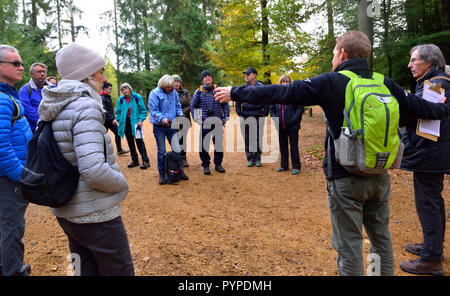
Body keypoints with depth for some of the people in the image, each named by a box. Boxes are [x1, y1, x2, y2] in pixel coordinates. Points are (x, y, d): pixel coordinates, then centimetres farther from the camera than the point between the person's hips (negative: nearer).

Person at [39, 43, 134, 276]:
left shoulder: (52, 109, 6)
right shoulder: (85, 107, -21)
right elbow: (94, 170, -31)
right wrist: (122, 183, -13)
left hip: (66, 211, 9)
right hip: (95, 214, -9)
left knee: (86, 270, 24)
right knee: (120, 271, 9)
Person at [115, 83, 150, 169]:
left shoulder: (137, 97, -5)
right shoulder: (121, 99, 4)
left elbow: (143, 110, -3)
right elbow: (118, 111, 12)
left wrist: (140, 120, -12)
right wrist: (120, 121, 3)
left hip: (135, 122, -4)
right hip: (126, 123, 4)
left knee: (139, 141, -9)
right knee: (130, 142, 10)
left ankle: (145, 161, -4)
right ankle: (135, 160, 21)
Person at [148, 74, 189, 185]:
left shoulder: (174, 92, 5)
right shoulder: (155, 93, -10)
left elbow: (177, 106, 15)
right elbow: (153, 110, -14)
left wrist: (180, 113, -6)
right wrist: (163, 119, -28)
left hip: (171, 126, 4)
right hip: (159, 127, -3)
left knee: (177, 149, 3)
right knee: (161, 151, 4)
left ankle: (180, 170, 19)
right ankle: (161, 174, 17)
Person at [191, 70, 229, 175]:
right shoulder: (199, 91, 3)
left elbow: (225, 105, 11)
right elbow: (193, 106, 8)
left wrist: (225, 118, 5)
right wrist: (197, 119, -1)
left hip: (218, 122, 2)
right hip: (205, 123, -1)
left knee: (219, 143, 7)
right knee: (204, 144, -2)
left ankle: (218, 164, 22)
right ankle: (206, 166, 11)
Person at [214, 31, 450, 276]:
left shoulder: (331, 83, -11)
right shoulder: (385, 85, 4)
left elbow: (282, 92, -14)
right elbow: (419, 106, 16)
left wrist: (236, 93, -7)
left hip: (346, 180, -5)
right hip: (380, 177, 6)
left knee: (349, 247, 7)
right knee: (381, 238, 22)